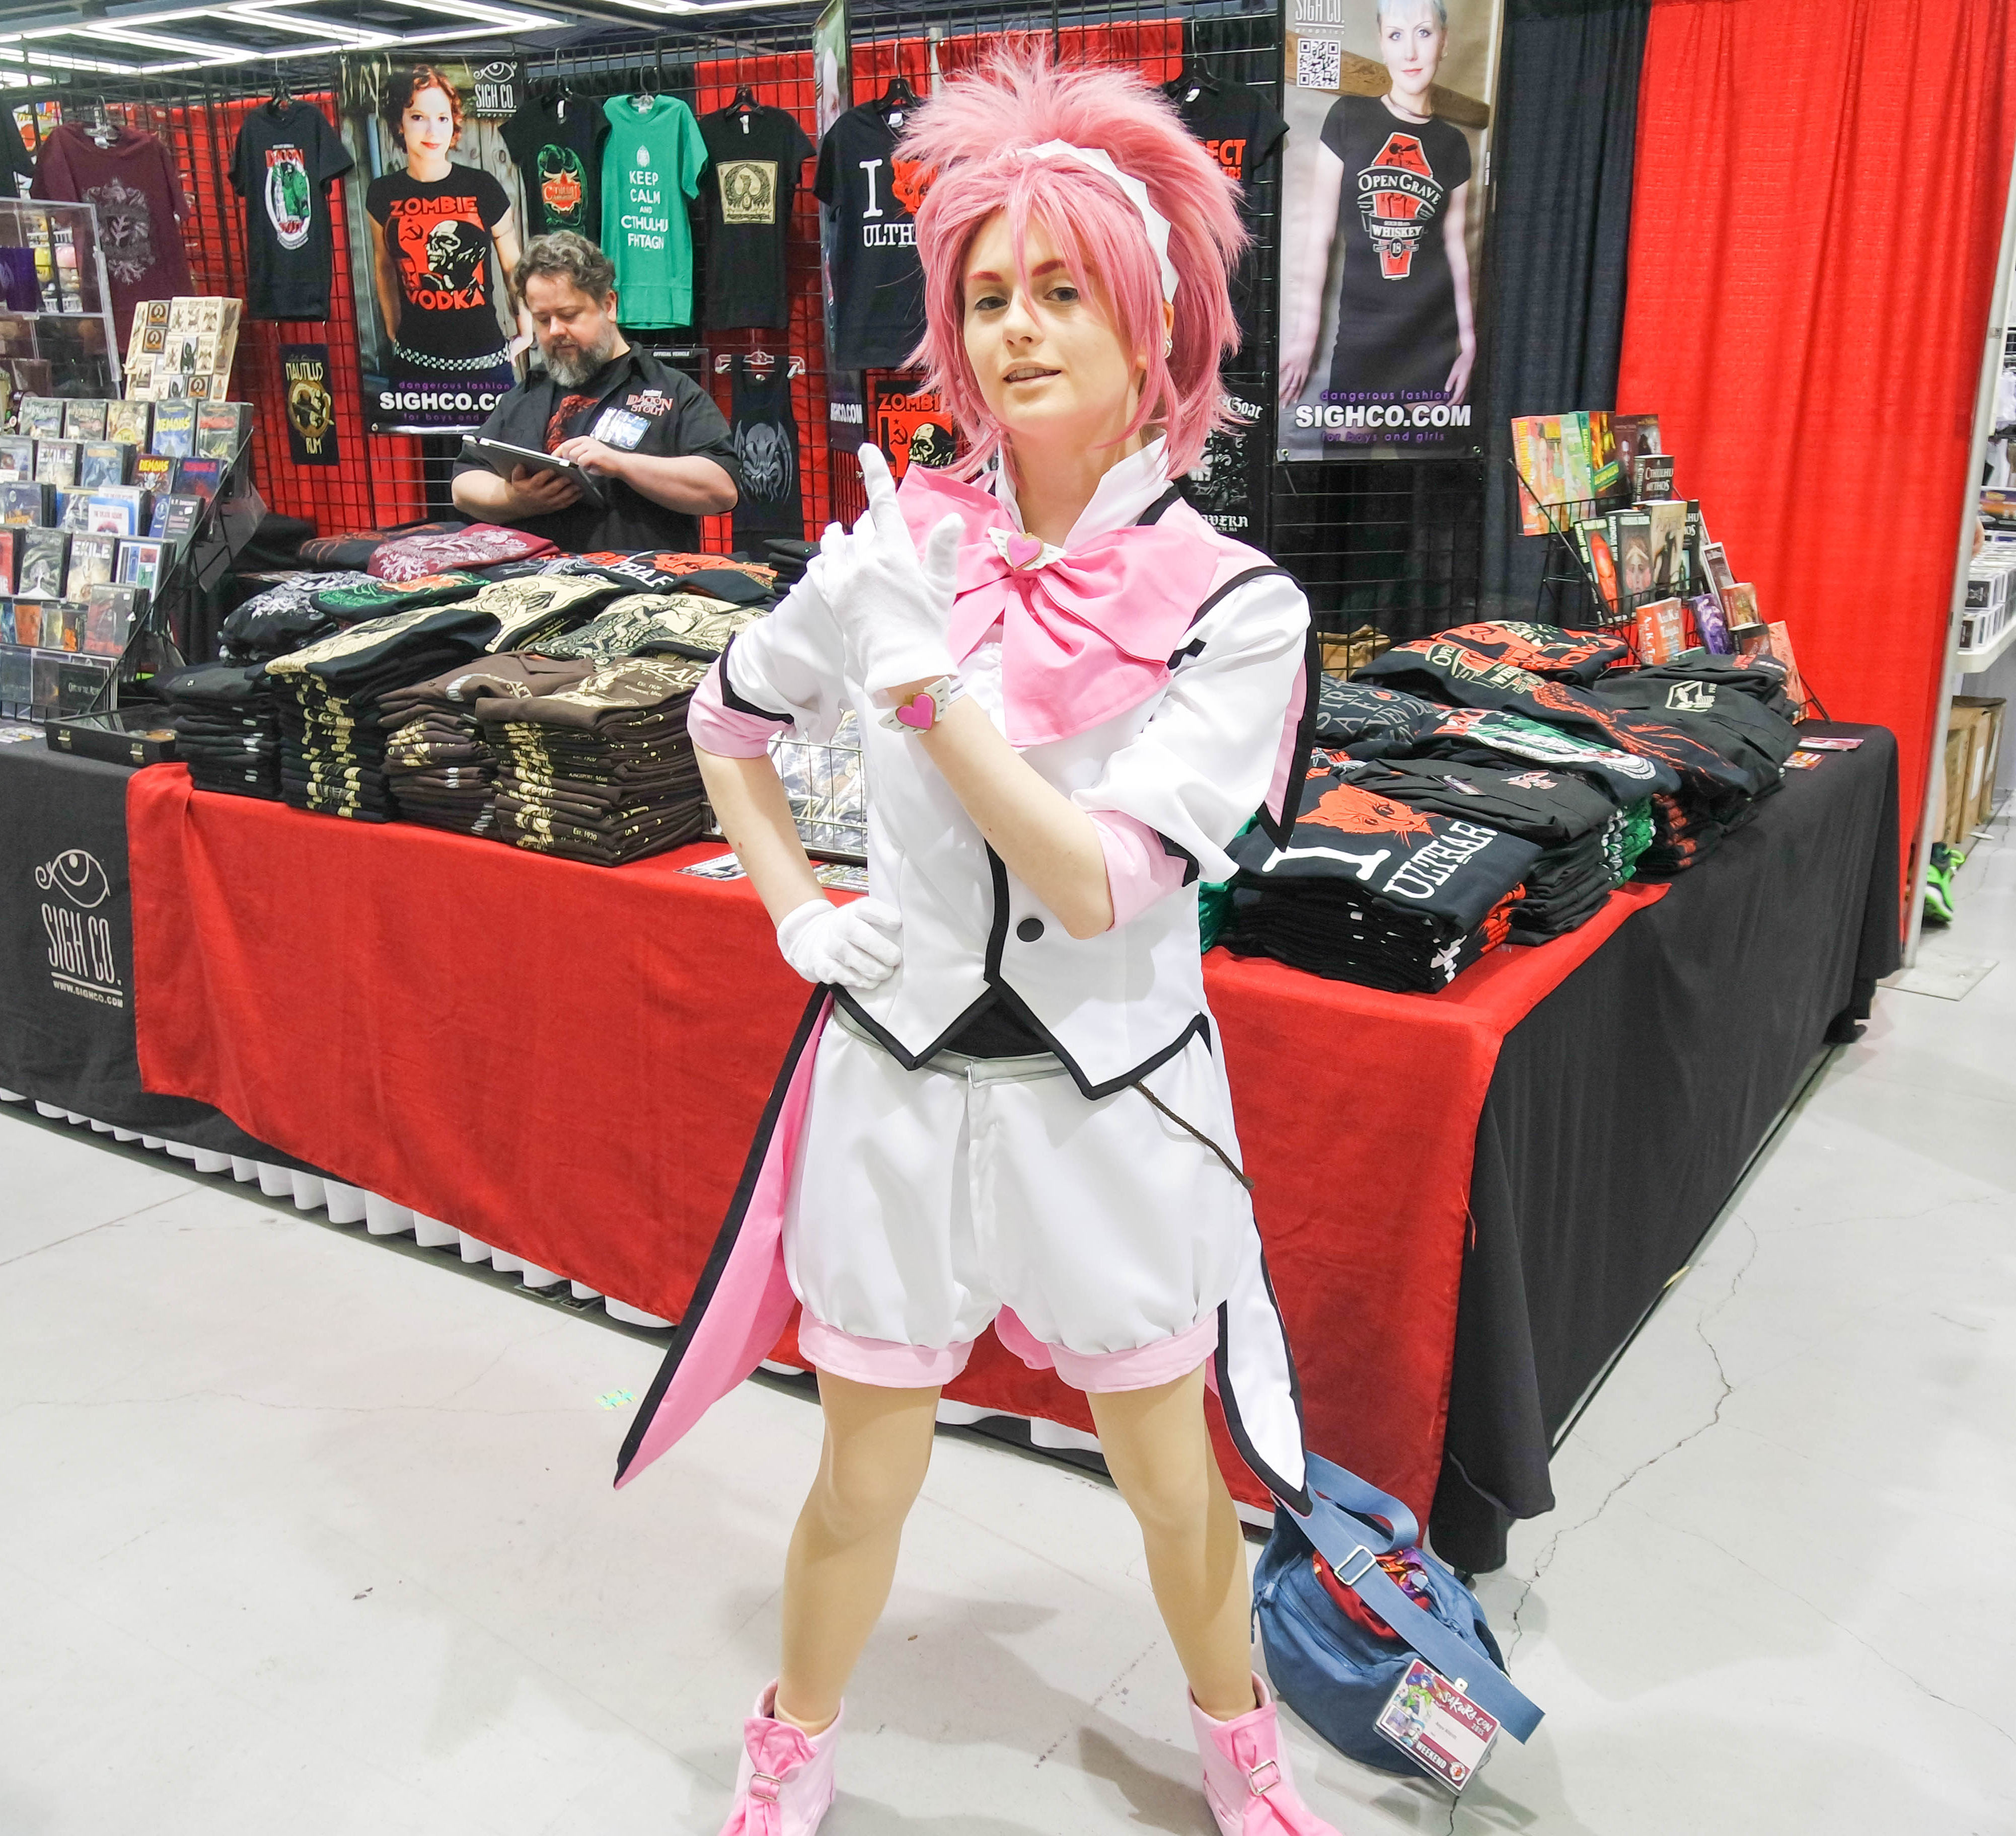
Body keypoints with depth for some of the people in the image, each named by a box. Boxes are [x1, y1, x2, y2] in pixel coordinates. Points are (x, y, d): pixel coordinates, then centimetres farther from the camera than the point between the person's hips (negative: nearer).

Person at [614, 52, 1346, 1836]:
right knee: (867, 1479, 17)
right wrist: (798, 909, 1)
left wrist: (927, 674, -22)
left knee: (1174, 1487, 17)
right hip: (901, 1080, 1)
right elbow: (729, 720, 11)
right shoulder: (904, 541, -6)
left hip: (1108, 1104, -1)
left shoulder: (1237, 608, -12)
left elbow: (1095, 885, -20)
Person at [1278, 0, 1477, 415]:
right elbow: (1320, 234, 0)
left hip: (1434, 338, 3)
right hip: (1361, 337, -2)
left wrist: (1469, 340, 10)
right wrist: (1305, 331, -3)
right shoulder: (1348, 118, 1)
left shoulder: (1453, 145, 9)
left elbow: (1455, 246, 13)